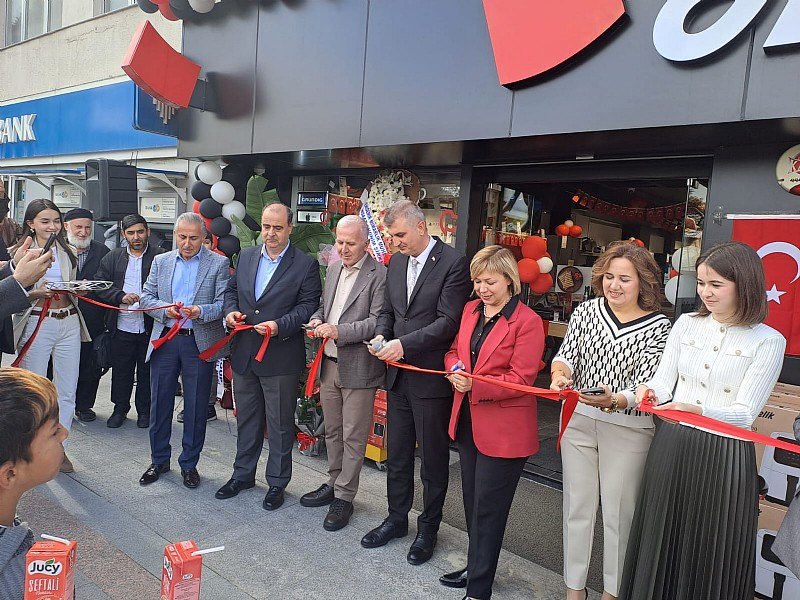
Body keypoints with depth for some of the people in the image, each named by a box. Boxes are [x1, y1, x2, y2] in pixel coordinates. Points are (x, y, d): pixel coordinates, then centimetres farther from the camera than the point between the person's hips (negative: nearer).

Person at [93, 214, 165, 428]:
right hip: (121, 326, 2)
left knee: (147, 371, 10)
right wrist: (121, 296, -13)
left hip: (150, 327, -2)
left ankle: (144, 410, 25)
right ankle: (120, 409, 28)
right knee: (120, 371, 12)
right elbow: (99, 286, 3)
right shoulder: (112, 258, 9)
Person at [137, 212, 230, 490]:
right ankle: (159, 460, 29)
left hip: (200, 343, -3)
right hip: (164, 340, 3)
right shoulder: (161, 261, 10)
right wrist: (165, 309, -12)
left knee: (196, 407, 6)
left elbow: (224, 303, -7)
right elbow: (146, 296, 8)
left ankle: (189, 464, 22)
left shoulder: (218, 263, -2)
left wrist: (201, 311, -25)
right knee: (159, 403, 11)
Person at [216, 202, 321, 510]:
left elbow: (308, 305, -10)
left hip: (281, 357, -5)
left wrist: (279, 326, -23)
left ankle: (277, 482, 25)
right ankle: (243, 474, 37)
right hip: (243, 353, 5)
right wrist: (230, 311, -4)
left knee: (280, 423, 8)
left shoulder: (305, 264, -7)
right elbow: (232, 290, 16)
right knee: (246, 418, 20)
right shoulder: (245, 256, 9)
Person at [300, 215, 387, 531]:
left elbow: (378, 321, -19)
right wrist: (317, 319, -1)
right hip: (329, 363, 7)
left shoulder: (379, 274, -14)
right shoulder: (334, 268, 11)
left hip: (358, 368, -7)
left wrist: (340, 331, -25)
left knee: (353, 437, 5)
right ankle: (333, 484, 37)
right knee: (332, 431, 20)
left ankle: (344, 497, 19)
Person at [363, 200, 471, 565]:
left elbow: (449, 321, -18)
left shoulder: (453, 263, -13)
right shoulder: (395, 263, 9)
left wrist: (405, 344, -24)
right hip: (398, 374, 7)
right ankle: (397, 518, 36)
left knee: (433, 457, 9)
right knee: (397, 453, 18)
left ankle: (428, 527, 28)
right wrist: (381, 336, -4)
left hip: (432, 376, -6)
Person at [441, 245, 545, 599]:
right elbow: (455, 351, 15)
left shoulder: (527, 321, -15)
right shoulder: (471, 309, 6)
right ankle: (476, 567, 40)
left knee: (487, 508, 5)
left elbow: (521, 379, -17)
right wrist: (454, 368, -8)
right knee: (472, 502, 21)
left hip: (503, 429, -7)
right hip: (468, 421, 7)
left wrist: (475, 385, -27)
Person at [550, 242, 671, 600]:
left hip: (627, 428, -2)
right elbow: (566, 354, -6)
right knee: (577, 506, 13)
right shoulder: (586, 311, -1)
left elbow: (643, 384, -14)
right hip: (578, 419, 2)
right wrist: (559, 375, -29)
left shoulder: (658, 327, -7)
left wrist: (613, 401, -34)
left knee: (618, 513, 9)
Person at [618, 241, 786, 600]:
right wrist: (650, 393, -18)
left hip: (725, 455, -3)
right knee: (661, 543, 15)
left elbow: (744, 413, -13)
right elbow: (663, 382, 5)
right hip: (672, 445, 4)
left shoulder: (768, 341, -7)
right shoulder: (686, 324, 4)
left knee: (712, 554, 10)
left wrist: (697, 410, -32)